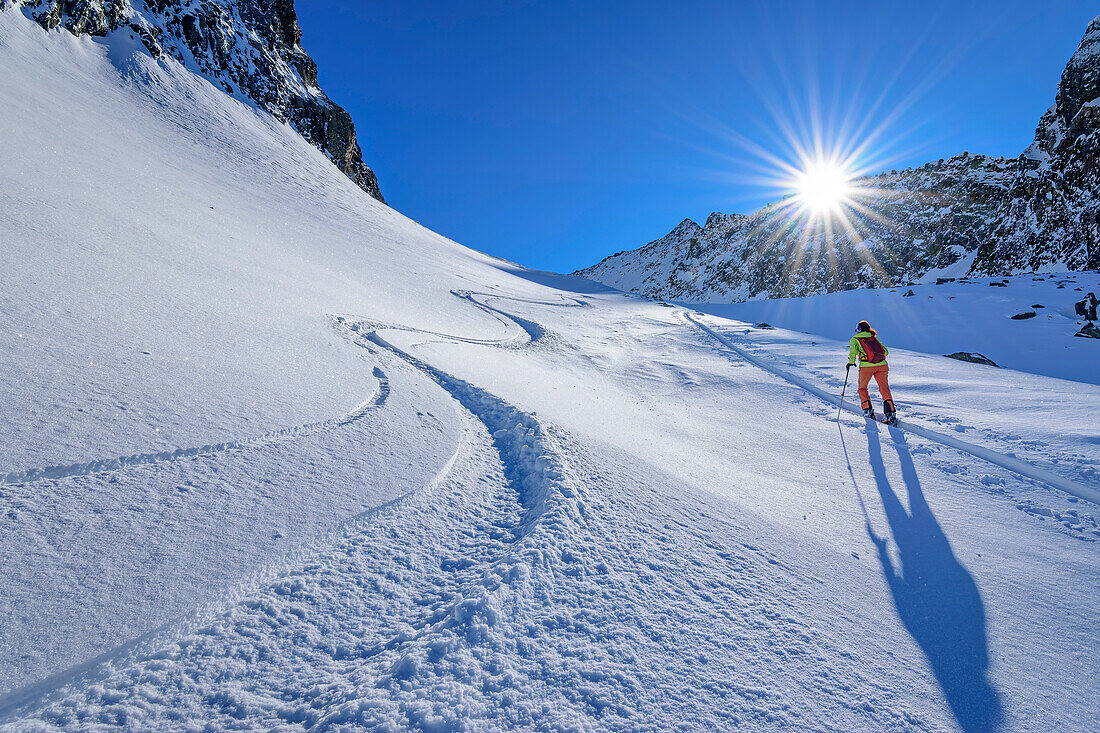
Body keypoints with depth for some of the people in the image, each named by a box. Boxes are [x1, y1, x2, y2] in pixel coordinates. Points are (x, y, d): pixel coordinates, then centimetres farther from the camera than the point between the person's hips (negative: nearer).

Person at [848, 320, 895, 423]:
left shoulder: (855, 339, 10)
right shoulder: (874, 338, 23)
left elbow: (853, 350, -10)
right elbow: (885, 351, 23)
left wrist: (851, 362, -3)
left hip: (866, 366, -3)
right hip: (882, 365, 4)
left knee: (862, 388, 14)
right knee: (884, 388, 5)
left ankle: (868, 410, 5)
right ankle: (890, 412, -7)